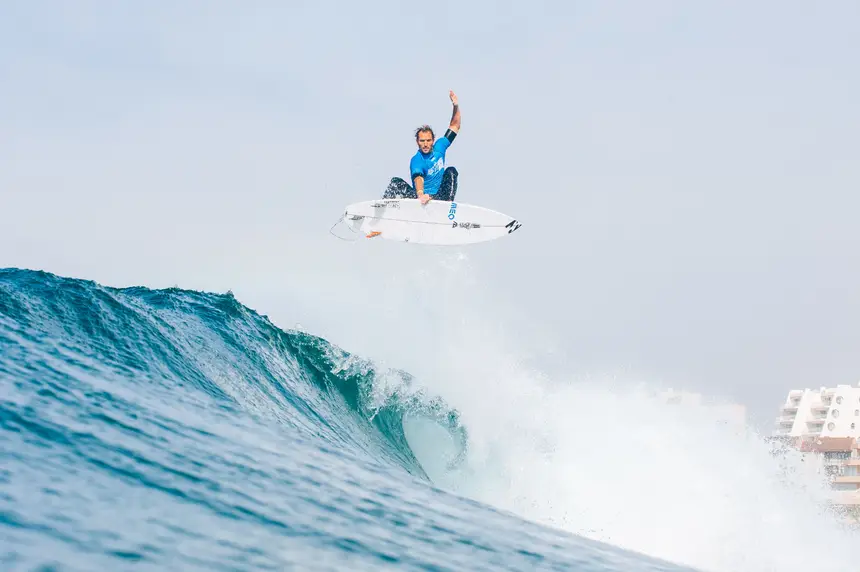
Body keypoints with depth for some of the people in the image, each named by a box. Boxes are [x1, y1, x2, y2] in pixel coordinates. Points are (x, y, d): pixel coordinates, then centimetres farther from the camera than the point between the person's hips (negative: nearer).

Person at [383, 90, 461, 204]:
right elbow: (418, 179, -33)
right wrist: (420, 195, -54)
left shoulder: (439, 147, 6)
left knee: (451, 171, -12)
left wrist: (456, 106, -1)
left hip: (439, 198, 4)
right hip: (420, 198, -4)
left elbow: (454, 127, 14)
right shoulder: (416, 160, -12)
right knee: (397, 182, -22)